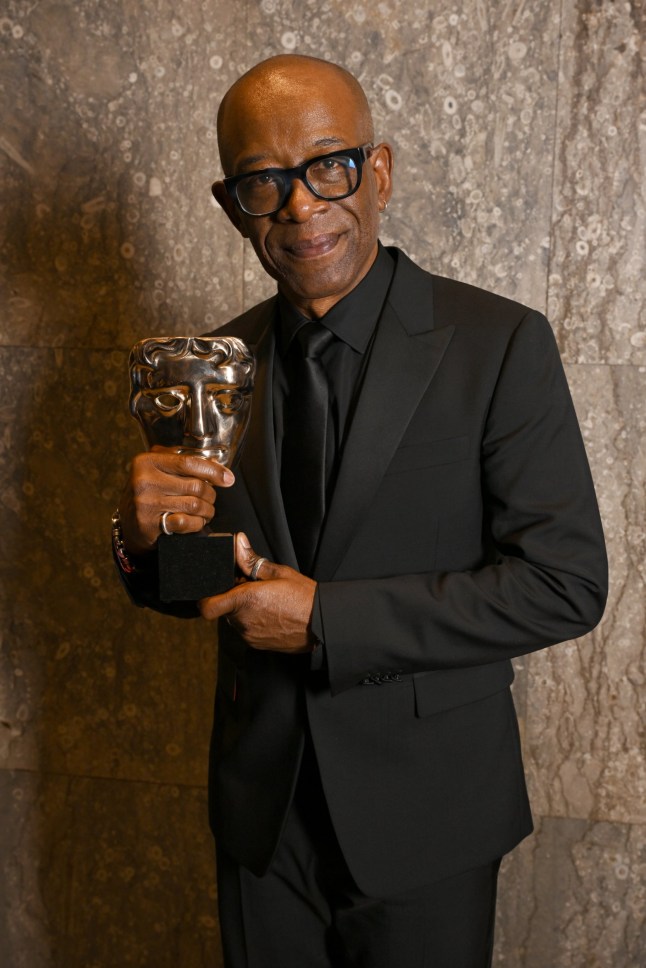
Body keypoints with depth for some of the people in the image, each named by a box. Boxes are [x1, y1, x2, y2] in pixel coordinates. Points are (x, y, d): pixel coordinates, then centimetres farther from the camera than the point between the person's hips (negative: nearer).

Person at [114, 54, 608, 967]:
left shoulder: (500, 343, -14)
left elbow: (568, 581, -18)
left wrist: (326, 619, -21)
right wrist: (150, 538, -16)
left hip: (425, 822, -3)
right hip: (261, 813, 4)